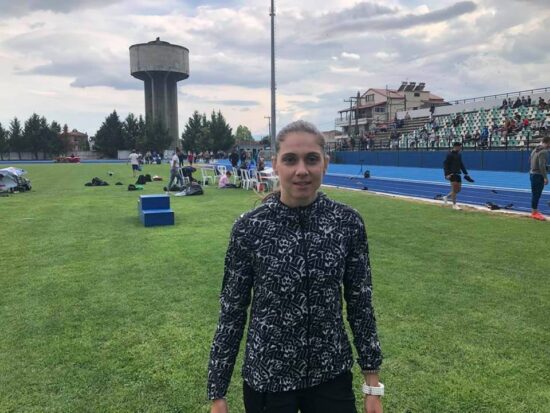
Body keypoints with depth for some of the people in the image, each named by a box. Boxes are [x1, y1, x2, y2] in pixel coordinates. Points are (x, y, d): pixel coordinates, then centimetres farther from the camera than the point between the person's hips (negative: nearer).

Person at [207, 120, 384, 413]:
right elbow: (232, 311, -7)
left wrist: (372, 384, 1)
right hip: (266, 378, -1)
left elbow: (360, 304, -1)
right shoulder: (249, 228, -15)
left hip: (332, 376, 1)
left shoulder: (348, 223, -10)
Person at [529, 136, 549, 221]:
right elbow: (542, 165, -23)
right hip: (538, 175, -9)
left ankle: (534, 211, 22)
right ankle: (534, 213, 1)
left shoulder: (535, 149, 10)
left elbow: (530, 160, 20)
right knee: (536, 194, -4)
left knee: (535, 194, 15)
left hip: (532, 173, 9)